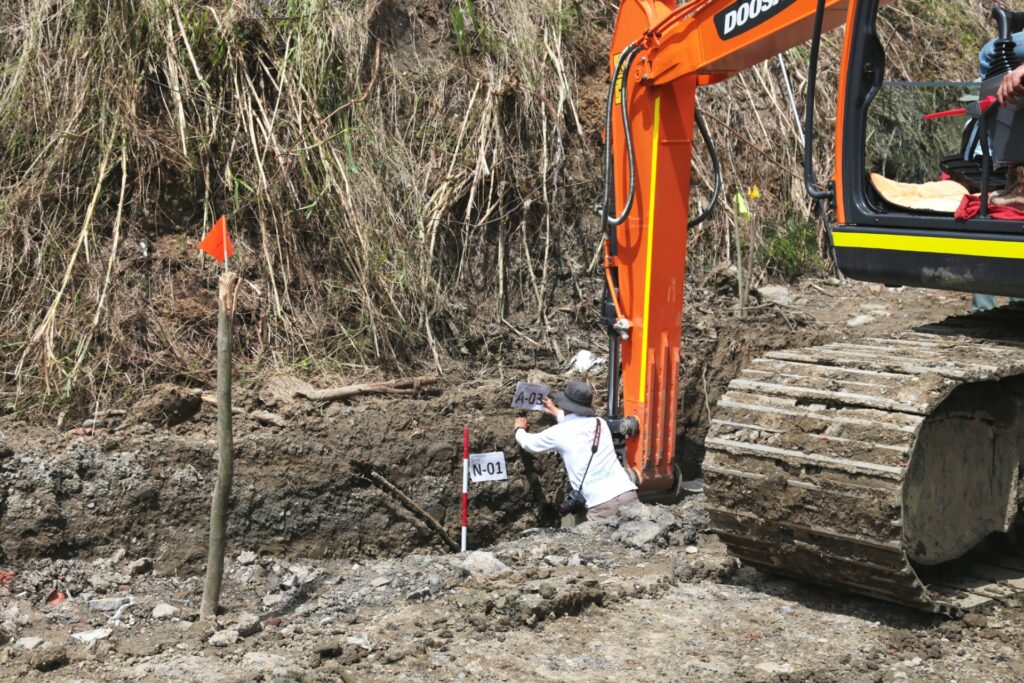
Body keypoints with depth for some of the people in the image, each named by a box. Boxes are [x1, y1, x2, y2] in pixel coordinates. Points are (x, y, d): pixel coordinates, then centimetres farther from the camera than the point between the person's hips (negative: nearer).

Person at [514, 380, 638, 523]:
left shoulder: (559, 432, 5)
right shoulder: (600, 423, 18)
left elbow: (528, 443, 26)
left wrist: (520, 429, 48)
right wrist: (555, 412, 62)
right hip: (628, 494, 4)